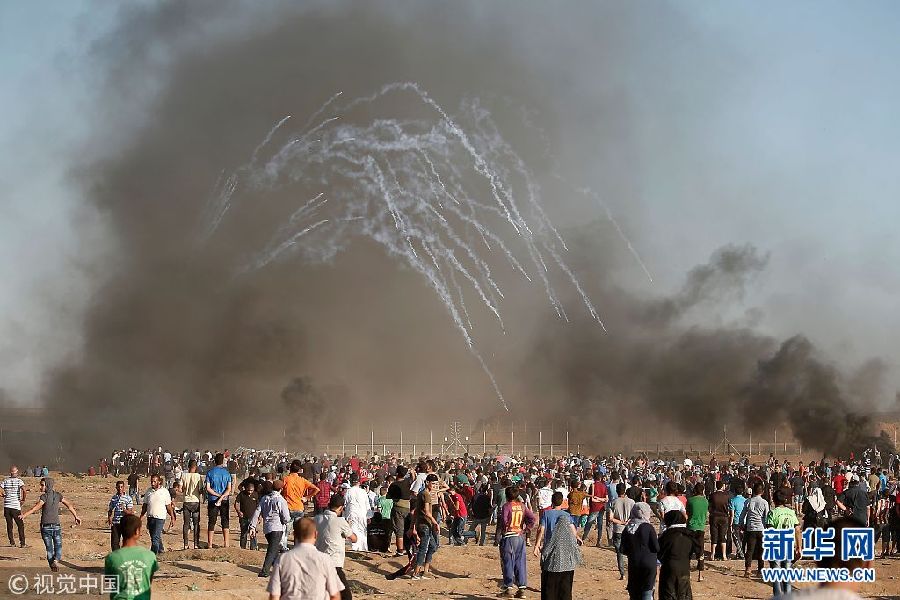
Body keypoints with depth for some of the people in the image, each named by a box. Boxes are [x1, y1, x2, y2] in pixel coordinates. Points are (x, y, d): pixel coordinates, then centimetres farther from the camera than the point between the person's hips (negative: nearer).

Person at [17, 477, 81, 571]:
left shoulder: (44, 497, -11)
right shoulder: (58, 495, 4)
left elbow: (36, 507, -27)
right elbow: (69, 506, 10)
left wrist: (24, 515, -38)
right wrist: (76, 517, 21)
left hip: (45, 526, -3)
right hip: (56, 526, 3)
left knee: (49, 548, 9)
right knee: (58, 546, 10)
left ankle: (52, 565, 11)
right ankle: (56, 560, -16)